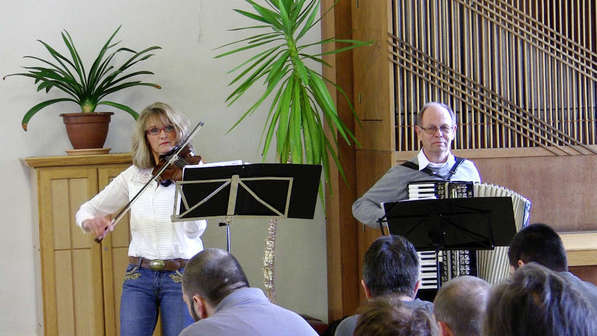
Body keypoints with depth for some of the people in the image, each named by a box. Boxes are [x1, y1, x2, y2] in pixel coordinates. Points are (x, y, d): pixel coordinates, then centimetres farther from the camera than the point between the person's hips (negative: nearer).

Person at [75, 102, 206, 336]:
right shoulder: (133, 176, 10)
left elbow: (194, 229, -12)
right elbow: (87, 209, 12)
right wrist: (89, 221, -12)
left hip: (181, 275, -2)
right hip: (139, 276, 2)